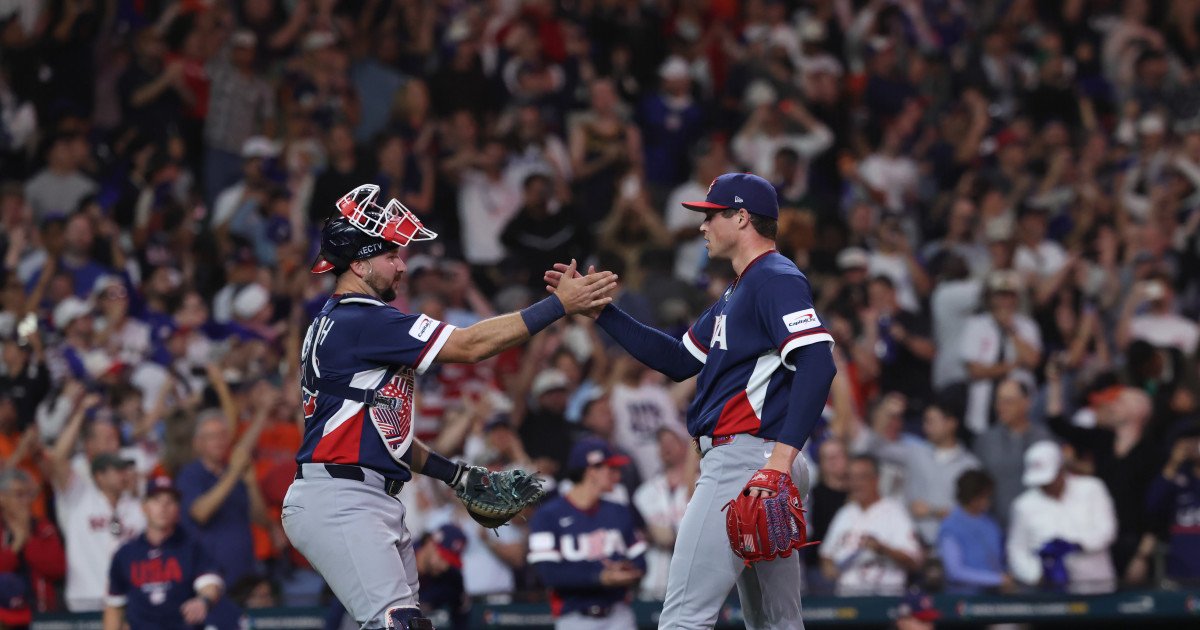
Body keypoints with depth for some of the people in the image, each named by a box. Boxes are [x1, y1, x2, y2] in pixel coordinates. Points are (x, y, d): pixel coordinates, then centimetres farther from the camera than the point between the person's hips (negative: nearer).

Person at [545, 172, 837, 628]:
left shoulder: (777, 280, -9)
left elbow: (817, 364, -22)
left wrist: (781, 454, -31)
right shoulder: (737, 293, 24)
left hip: (745, 455, -11)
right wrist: (599, 311, 20)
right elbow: (678, 362, 26)